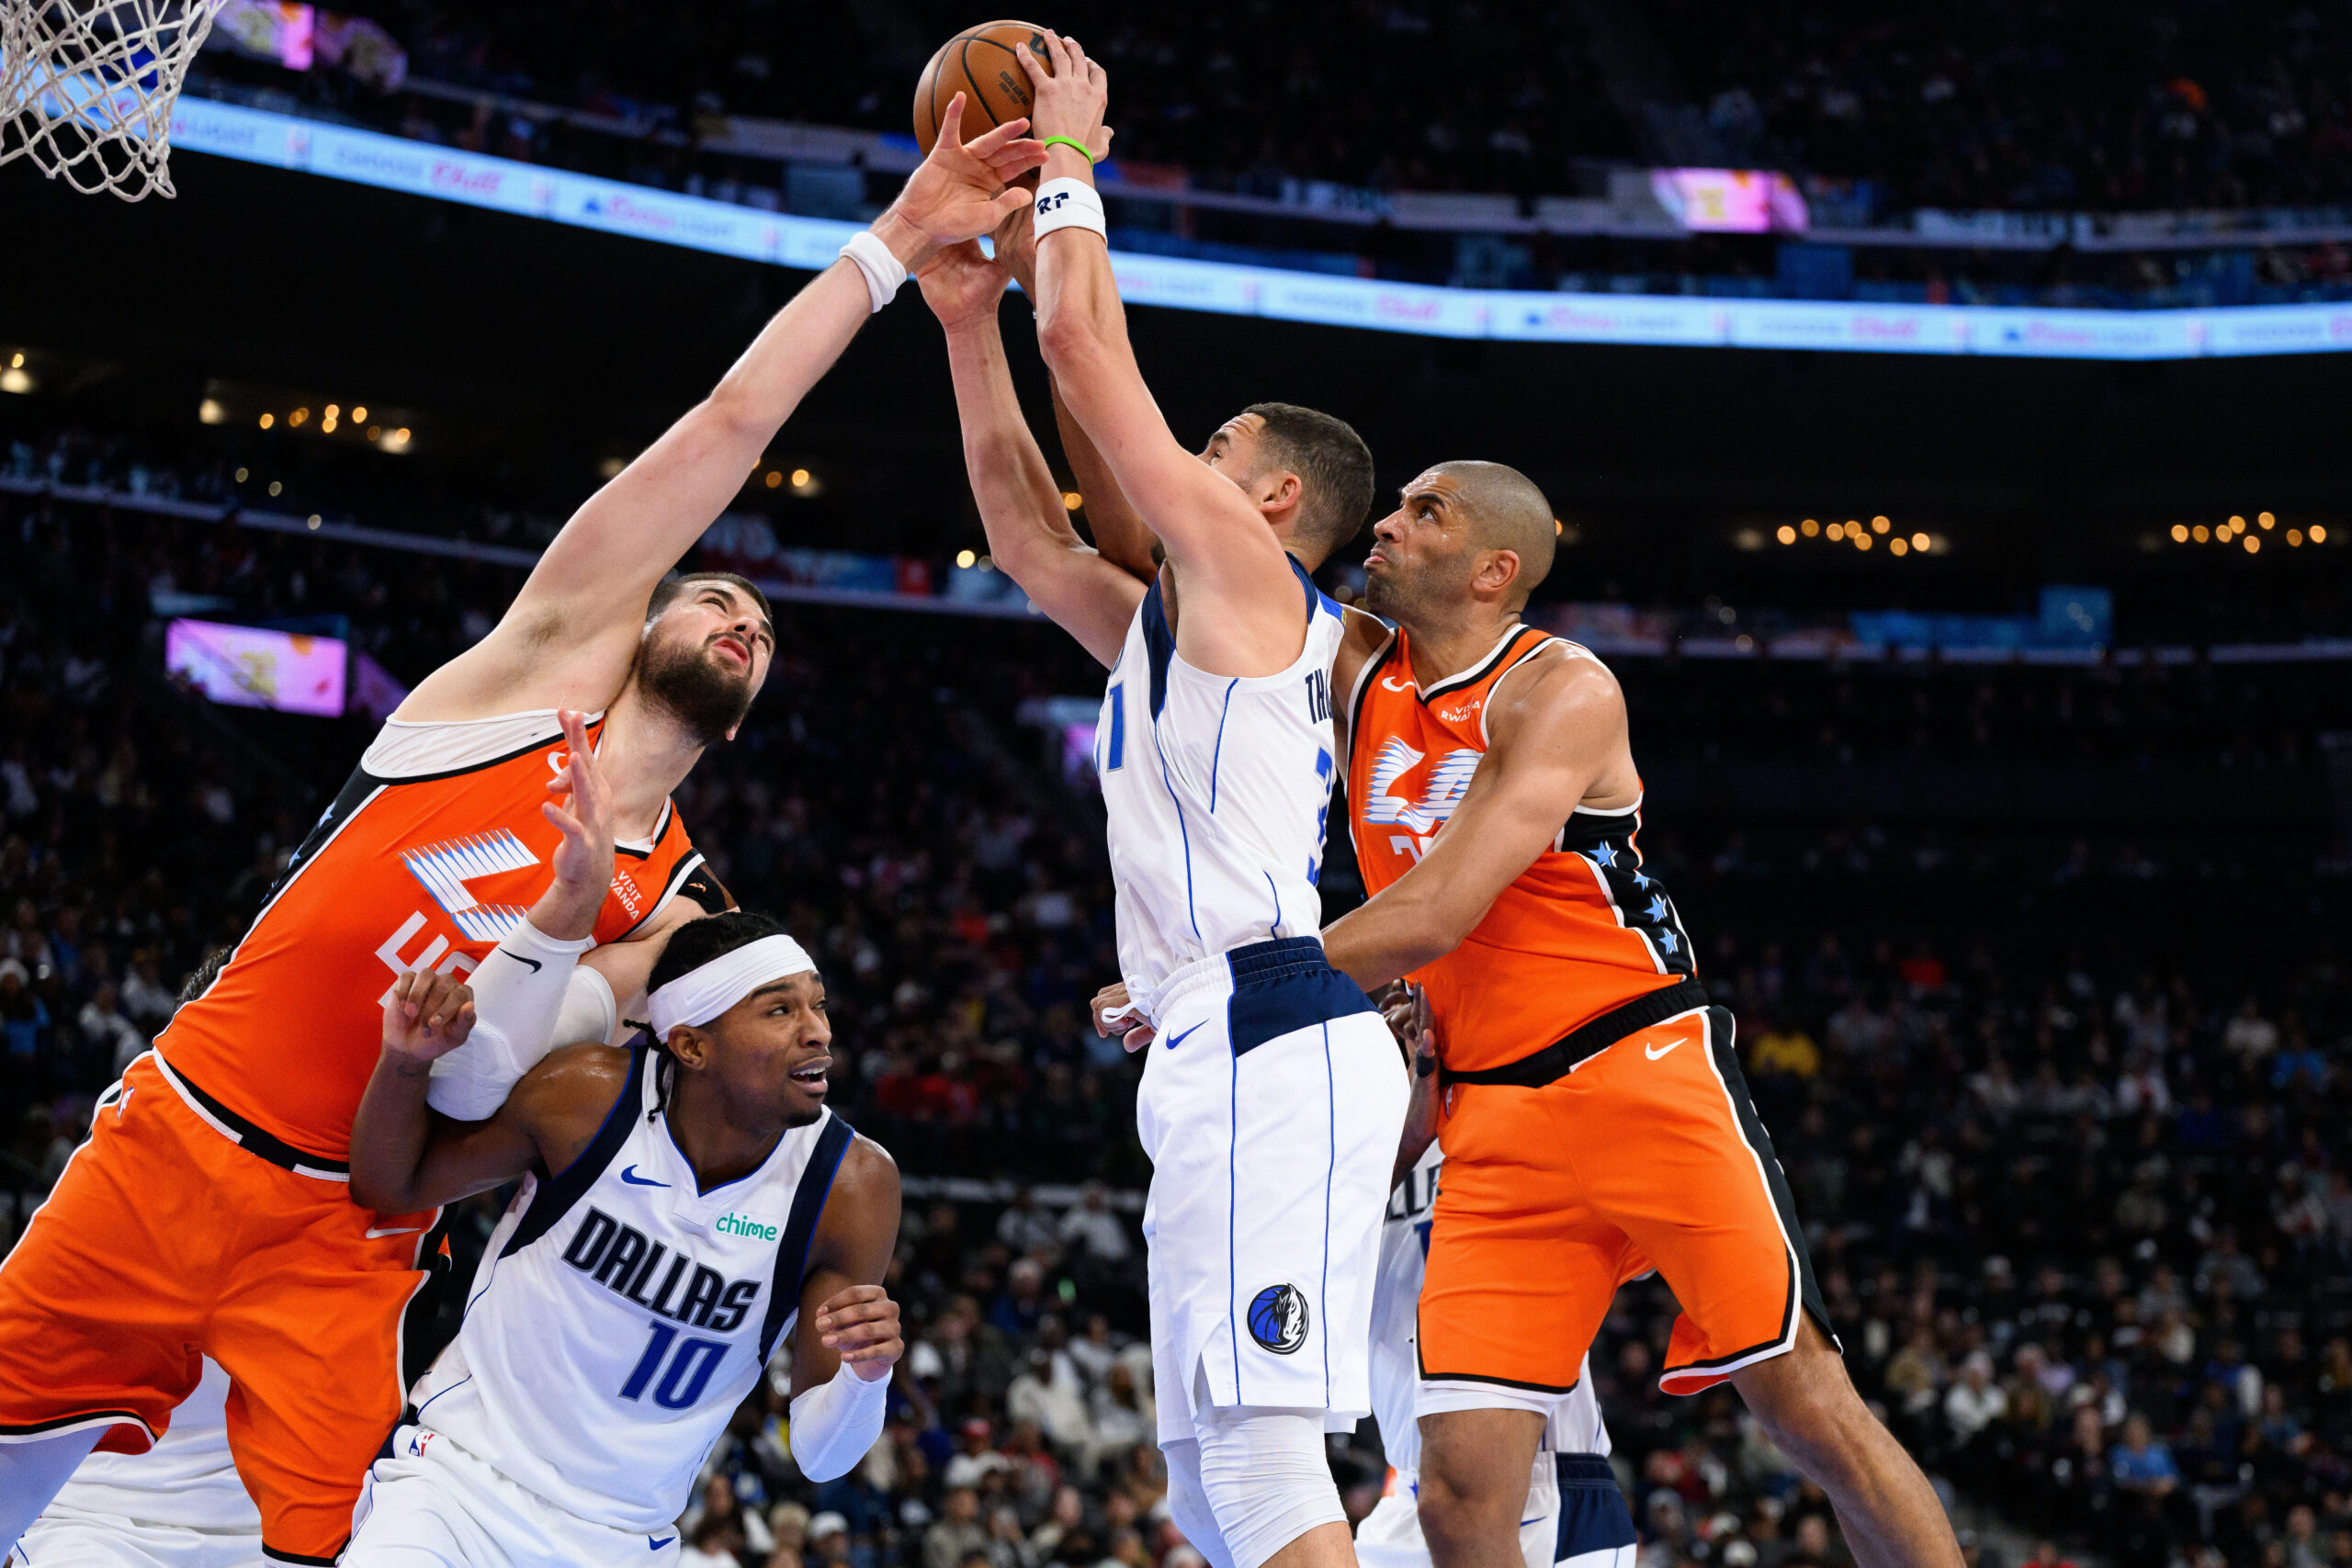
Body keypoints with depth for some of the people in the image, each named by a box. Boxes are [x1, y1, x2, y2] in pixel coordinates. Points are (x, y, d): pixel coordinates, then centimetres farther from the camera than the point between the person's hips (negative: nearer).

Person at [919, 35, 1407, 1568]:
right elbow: (1028, 533, 34)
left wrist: (1070, 158, 9)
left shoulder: (1244, 569, 0)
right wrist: (967, 323, 29)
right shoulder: (1163, 624, 25)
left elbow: (1089, 337, -2)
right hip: (1222, 1052, 10)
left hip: (1271, 1036, -10)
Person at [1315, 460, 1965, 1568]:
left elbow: (1436, 917, -17)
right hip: (1493, 1124, 5)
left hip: (1646, 1081, -5)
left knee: (1811, 1411, -7)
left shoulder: (1561, 692, -10)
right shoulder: (1354, 677, 11)